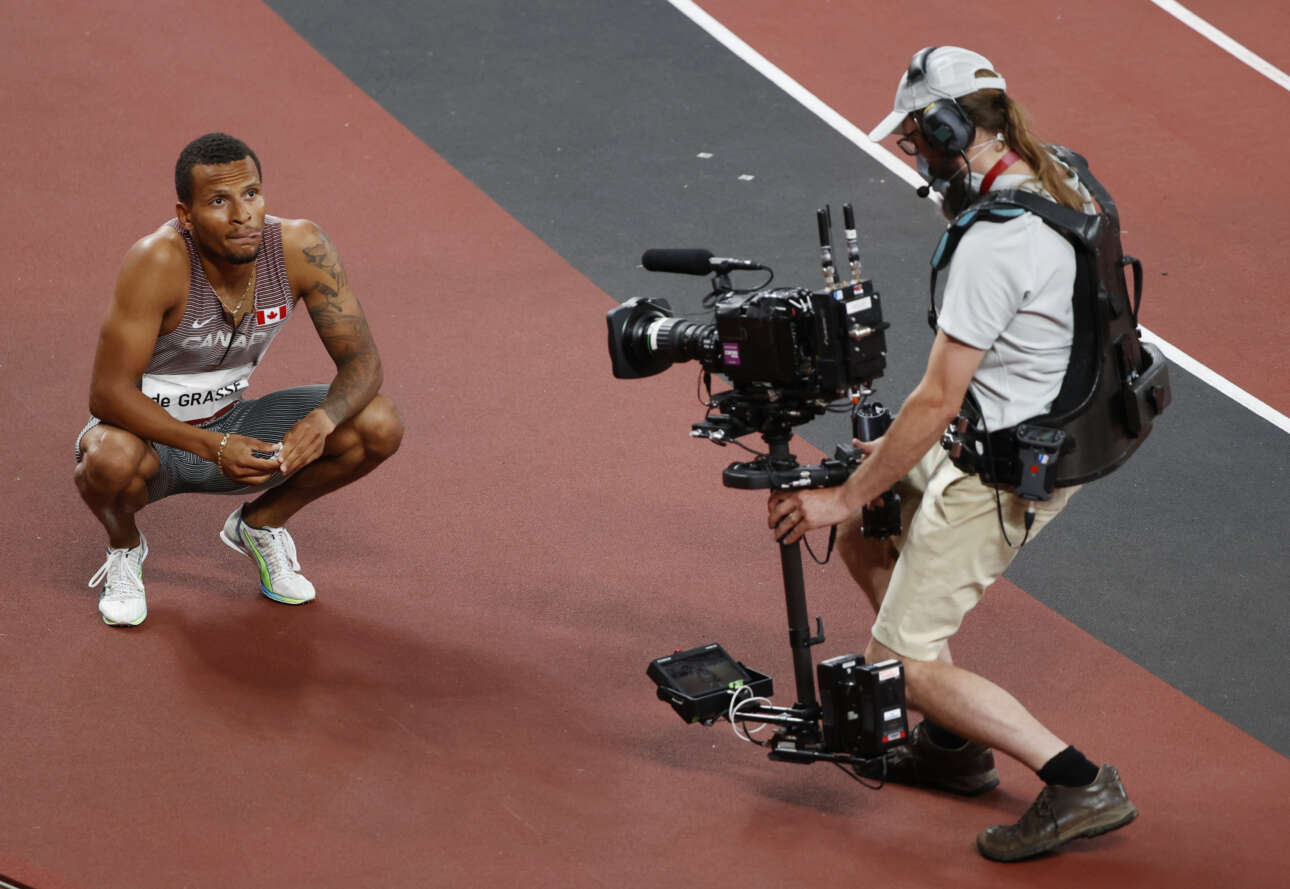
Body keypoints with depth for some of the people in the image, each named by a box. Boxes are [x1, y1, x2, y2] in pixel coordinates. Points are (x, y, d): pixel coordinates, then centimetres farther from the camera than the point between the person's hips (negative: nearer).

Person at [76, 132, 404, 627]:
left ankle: (260, 524, 12)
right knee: (112, 459, -40)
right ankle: (124, 547, -1)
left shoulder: (300, 248, -18)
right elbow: (108, 394, -30)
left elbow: (361, 361, -12)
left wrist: (320, 422, -34)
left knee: (378, 426, -15)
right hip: (151, 434, -4)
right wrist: (213, 447, -40)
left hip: (230, 426, 4)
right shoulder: (157, 263, -30)